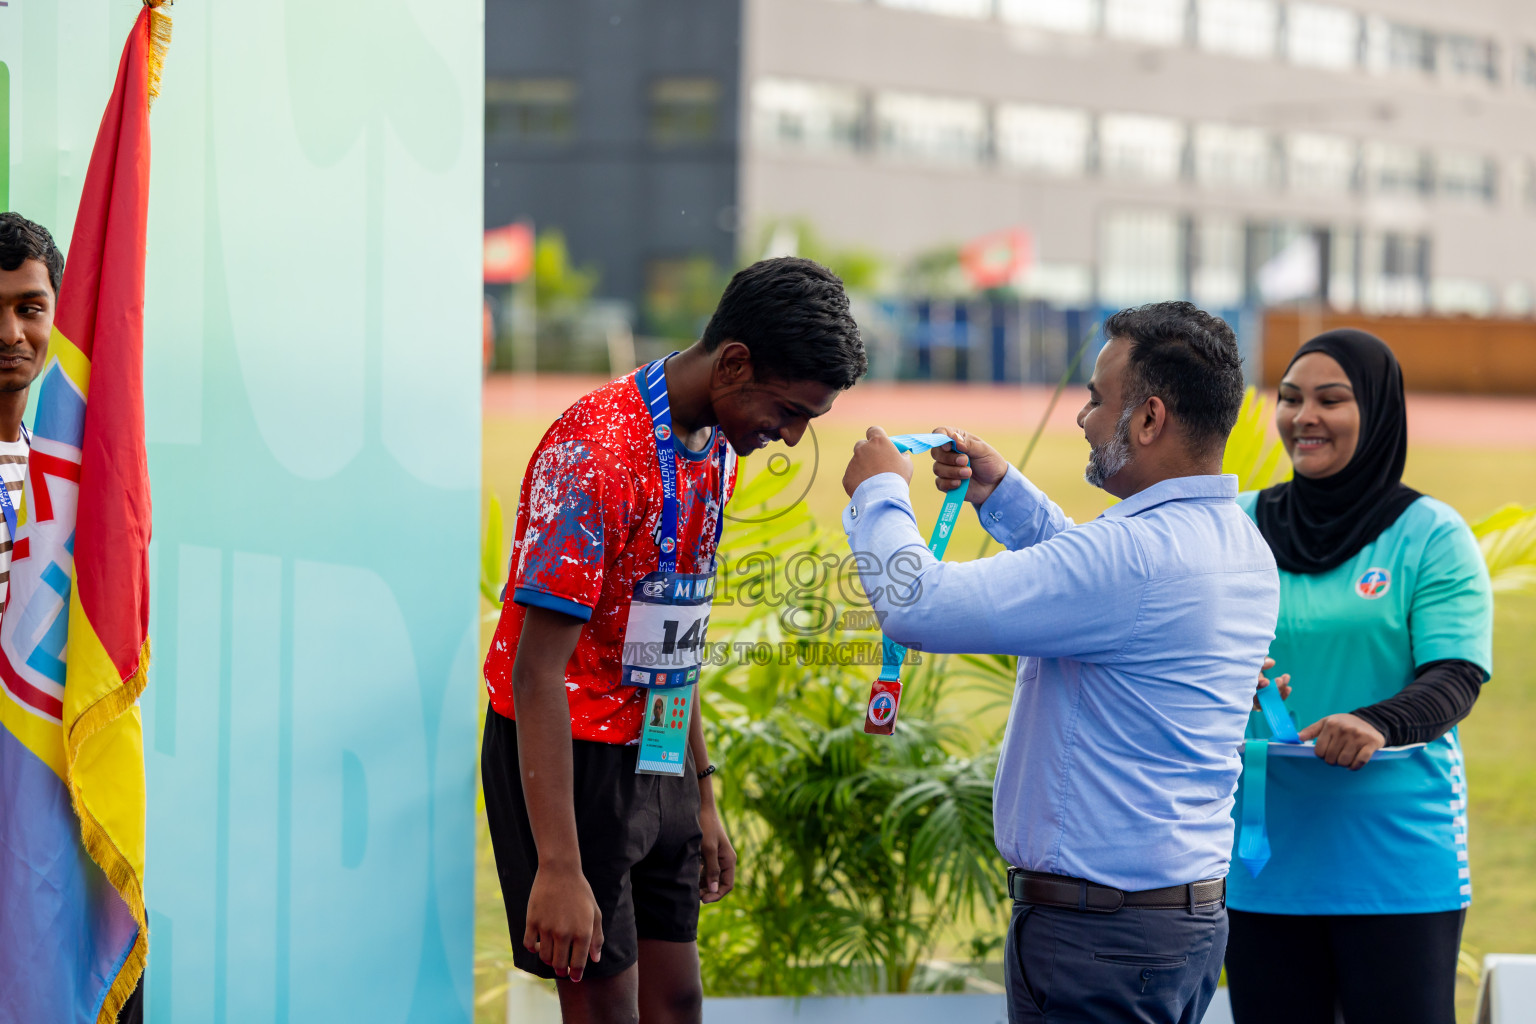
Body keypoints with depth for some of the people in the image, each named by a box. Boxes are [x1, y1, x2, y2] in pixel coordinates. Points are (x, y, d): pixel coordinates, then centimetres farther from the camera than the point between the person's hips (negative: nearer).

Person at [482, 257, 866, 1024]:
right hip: (570, 758, -9)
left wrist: (701, 796, 19)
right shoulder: (597, 451, -22)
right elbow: (537, 671, -25)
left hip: (654, 757, 9)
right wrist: (559, 867, -28)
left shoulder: (717, 447, 6)